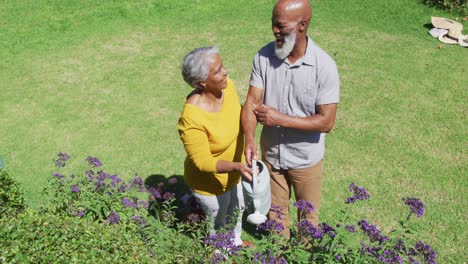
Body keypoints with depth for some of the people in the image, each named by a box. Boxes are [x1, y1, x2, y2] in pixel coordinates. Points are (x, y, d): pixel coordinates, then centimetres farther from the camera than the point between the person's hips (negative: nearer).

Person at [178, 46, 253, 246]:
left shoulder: (227, 85, -18)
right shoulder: (191, 118, -37)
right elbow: (202, 161, -29)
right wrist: (236, 167, -43)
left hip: (233, 172, 7)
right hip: (210, 182, -7)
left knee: (237, 210, 32)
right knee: (219, 224, 21)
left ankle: (236, 241, 62)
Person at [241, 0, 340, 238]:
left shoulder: (324, 66, -22)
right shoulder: (263, 57, -13)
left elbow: (326, 121, -21)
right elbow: (252, 102, -15)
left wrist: (281, 118, -27)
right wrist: (250, 139, -32)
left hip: (306, 159, -2)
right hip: (271, 155, 3)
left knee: (307, 215, 21)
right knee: (275, 211, 24)